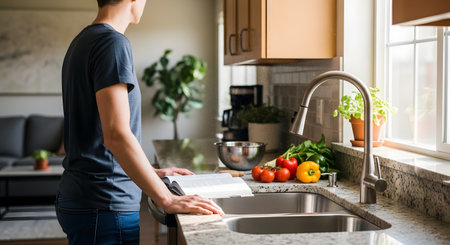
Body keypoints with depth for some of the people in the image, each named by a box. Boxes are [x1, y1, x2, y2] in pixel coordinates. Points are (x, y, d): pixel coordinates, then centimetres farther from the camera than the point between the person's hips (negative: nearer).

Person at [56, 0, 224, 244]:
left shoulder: (82, 42, 14)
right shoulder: (112, 42, -16)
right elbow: (116, 135, -25)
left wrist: (152, 172, 20)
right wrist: (168, 200, -23)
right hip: (104, 205, -9)